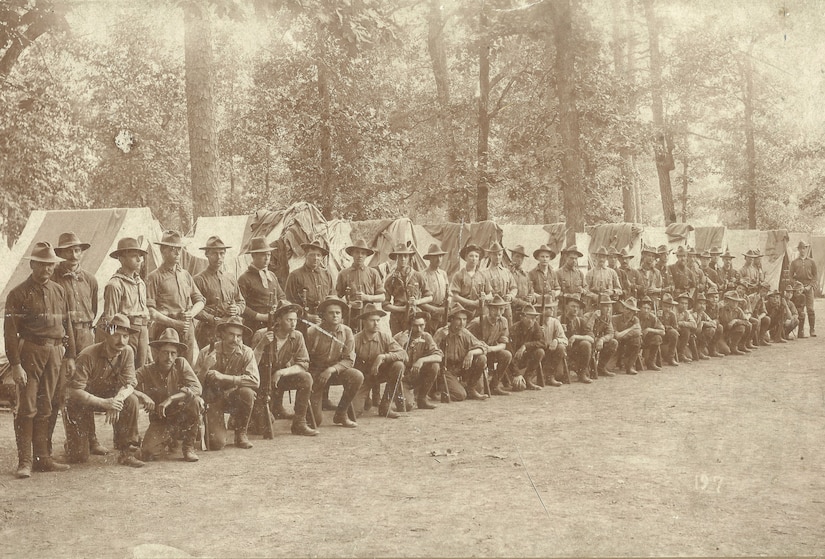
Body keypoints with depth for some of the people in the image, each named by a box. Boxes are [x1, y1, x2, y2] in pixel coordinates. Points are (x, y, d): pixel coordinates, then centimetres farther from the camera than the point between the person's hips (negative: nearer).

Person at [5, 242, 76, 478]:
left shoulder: (59, 291, 12)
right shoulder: (18, 294, -4)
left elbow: (67, 324, 16)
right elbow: (10, 332, -8)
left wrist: (70, 356, 11)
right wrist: (15, 365, -15)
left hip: (54, 353, 5)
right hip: (30, 352, -5)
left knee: (46, 409, 10)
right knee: (27, 409, -6)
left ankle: (43, 458, 17)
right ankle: (25, 461, -1)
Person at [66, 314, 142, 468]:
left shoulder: (127, 352, -13)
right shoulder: (88, 356, -27)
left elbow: (130, 383, -16)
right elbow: (75, 391, -30)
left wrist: (117, 399, -37)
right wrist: (104, 403, -39)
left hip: (109, 397, 4)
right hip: (82, 400, -4)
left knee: (131, 400, -29)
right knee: (80, 457, -8)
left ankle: (126, 452, -17)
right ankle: (72, 440, 31)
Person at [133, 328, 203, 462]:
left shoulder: (181, 364, -11)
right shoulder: (146, 371, -10)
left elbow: (196, 387, -23)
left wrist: (171, 399, -33)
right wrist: (142, 396, -37)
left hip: (181, 416, 0)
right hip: (159, 422, 0)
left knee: (195, 401, -31)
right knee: (147, 454, -23)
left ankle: (189, 446, -11)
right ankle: (169, 438, 15)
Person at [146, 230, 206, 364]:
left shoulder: (185, 275, 16)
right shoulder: (155, 277, -2)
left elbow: (200, 300, 19)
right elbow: (150, 310, -9)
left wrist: (191, 313, -2)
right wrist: (174, 323, -15)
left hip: (187, 331, 5)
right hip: (165, 330, -5)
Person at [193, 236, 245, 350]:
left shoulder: (230, 280, 16)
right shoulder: (199, 280, -2)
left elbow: (241, 301, 27)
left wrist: (237, 309, 4)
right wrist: (213, 320, -16)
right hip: (208, 332, -5)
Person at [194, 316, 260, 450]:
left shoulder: (246, 353, -12)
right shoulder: (207, 353, -11)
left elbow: (255, 381, -26)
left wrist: (223, 377, -29)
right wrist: (205, 368, -31)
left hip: (234, 398, 1)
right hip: (213, 400, -1)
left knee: (247, 392, -33)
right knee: (216, 443, -20)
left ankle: (241, 433, -8)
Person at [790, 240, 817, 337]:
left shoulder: (811, 261, 9)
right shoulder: (794, 262, 9)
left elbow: (815, 276, 9)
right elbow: (791, 276, 8)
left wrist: (809, 286, -5)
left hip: (809, 288, 0)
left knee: (810, 309, -7)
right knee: (800, 310, -3)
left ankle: (812, 330, -1)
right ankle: (801, 332, -1)